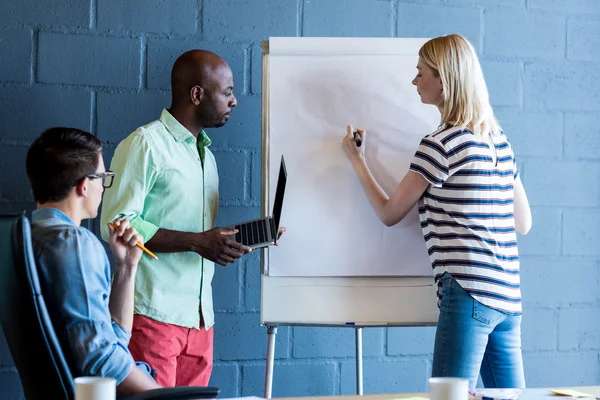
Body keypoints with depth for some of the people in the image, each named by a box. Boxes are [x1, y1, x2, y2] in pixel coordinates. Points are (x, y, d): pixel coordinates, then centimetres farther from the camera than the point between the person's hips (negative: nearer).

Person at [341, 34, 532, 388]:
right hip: (508, 295, 8)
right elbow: (522, 223, 20)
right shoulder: (499, 139, 15)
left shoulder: (441, 144, -7)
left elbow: (389, 213, 1)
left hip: (468, 293, -8)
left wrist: (357, 160, 13)